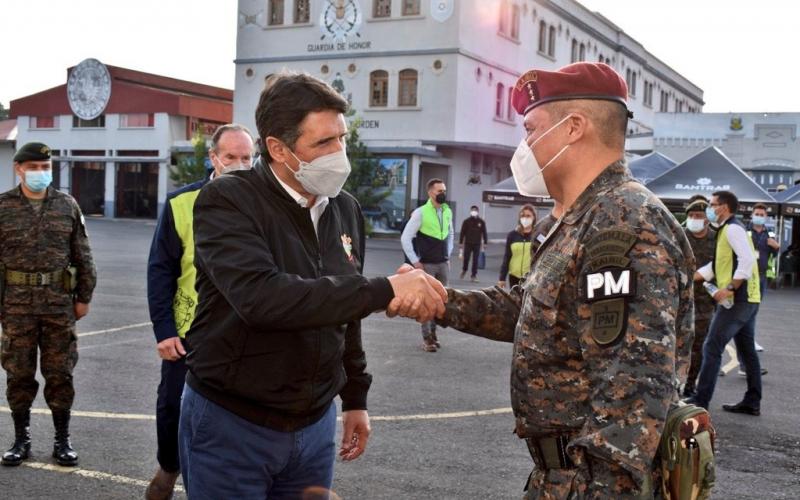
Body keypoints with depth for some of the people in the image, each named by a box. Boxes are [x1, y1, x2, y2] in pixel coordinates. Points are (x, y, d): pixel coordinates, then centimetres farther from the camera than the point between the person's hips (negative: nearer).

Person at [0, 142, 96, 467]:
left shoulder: (67, 206, 4)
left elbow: (82, 257, 7)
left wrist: (84, 297, 4)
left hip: (59, 303, 0)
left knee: (60, 373, 6)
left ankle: (62, 441, 18)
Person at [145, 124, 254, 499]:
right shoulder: (182, 203, -5)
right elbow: (161, 270, -3)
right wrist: (164, 329, -8)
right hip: (188, 331, 0)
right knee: (172, 406, 14)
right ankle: (168, 468, 41)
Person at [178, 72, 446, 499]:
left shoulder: (346, 210, 3)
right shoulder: (227, 201, -16)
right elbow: (261, 298, -33)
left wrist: (355, 397, 15)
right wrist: (385, 290, -34)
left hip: (315, 425, 5)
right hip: (231, 424, -5)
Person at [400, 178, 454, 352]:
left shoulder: (448, 212, 5)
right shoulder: (420, 213, -11)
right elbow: (405, 238, -9)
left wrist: (448, 255, 13)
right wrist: (415, 261, -10)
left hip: (443, 264, 5)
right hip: (427, 264, -5)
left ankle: (433, 333, 22)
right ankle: (426, 338, 6)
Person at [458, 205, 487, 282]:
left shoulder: (481, 222, 4)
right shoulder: (466, 221, 1)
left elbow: (484, 233, 6)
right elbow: (462, 232, 2)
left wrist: (485, 243, 1)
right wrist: (460, 243, -2)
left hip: (477, 244, 1)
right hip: (467, 244, 0)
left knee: (475, 261, 0)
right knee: (466, 259, 1)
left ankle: (474, 276, 6)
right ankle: (464, 270, 31)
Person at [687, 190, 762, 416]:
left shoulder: (732, 229, -12)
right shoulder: (728, 230, 19)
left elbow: (747, 260, -24)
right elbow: (716, 266, 20)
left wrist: (729, 288, -24)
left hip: (738, 299, -10)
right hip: (747, 300, 10)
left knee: (712, 348, -7)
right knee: (747, 350, 13)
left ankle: (700, 401, -5)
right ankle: (752, 402, 19)